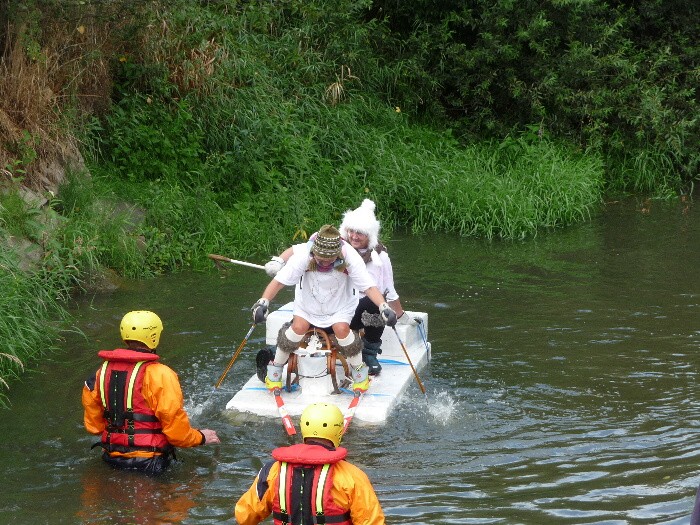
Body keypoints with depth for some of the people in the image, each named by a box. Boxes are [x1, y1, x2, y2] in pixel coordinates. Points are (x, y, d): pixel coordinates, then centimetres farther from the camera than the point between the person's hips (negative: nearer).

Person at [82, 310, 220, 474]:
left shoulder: (103, 371, 6)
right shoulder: (160, 375, -13)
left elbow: (93, 425, 14)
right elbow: (176, 428, -12)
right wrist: (201, 437, 7)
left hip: (112, 457, 7)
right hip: (148, 460, -7)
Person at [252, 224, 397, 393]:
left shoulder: (350, 257, -29)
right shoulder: (303, 256, -30)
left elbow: (369, 286, -30)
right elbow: (279, 281, -29)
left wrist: (384, 307, -44)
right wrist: (263, 302, -42)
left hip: (340, 305, 0)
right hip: (308, 303, 0)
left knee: (341, 329, -22)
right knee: (298, 327, -20)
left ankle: (359, 368, 5)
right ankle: (276, 366, 5)